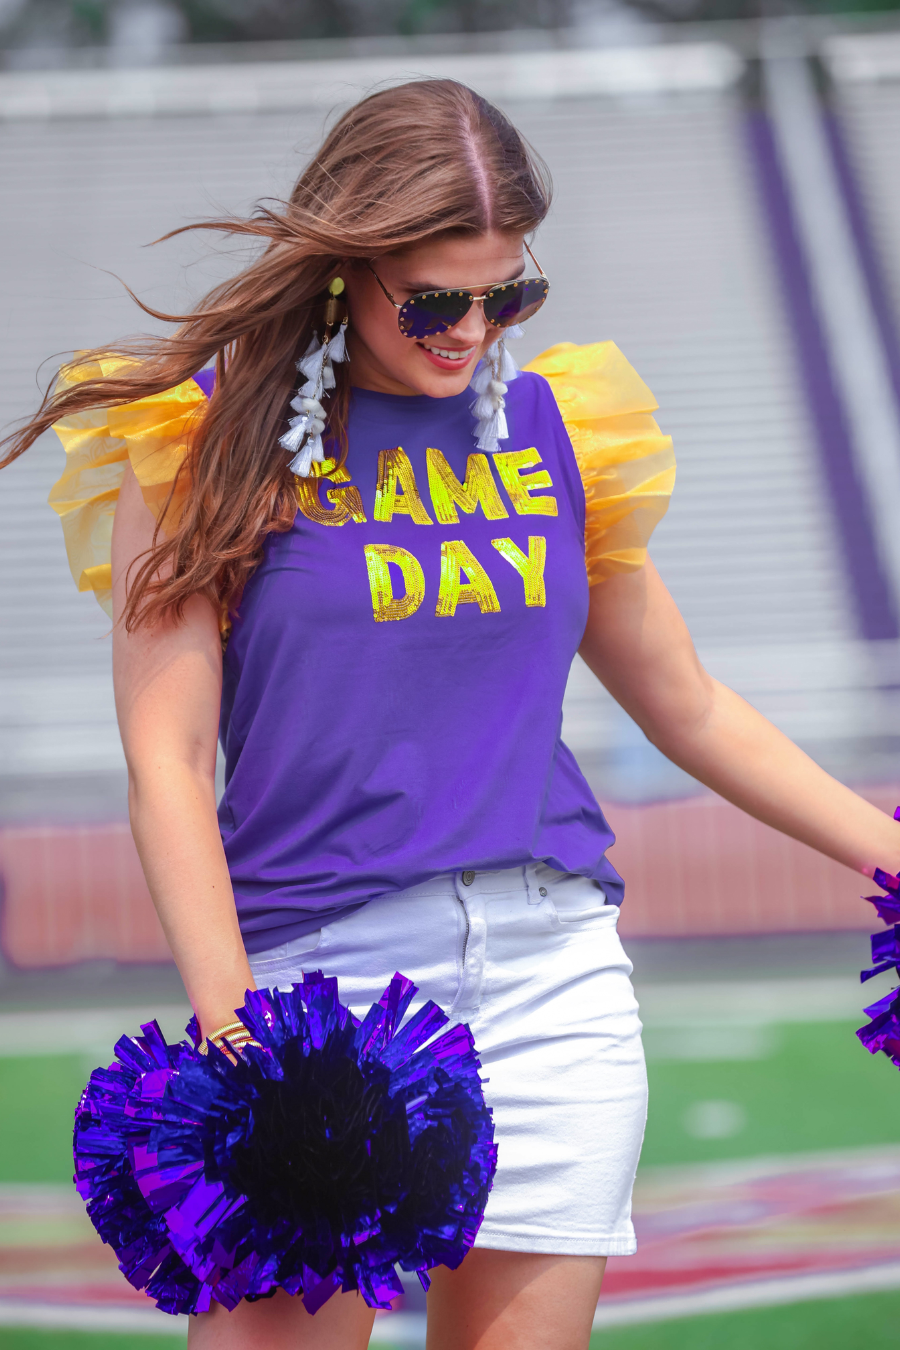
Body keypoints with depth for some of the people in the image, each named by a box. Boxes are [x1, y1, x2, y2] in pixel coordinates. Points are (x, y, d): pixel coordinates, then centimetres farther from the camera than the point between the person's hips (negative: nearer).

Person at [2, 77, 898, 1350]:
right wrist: (232, 1028, -16)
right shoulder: (207, 435, 1)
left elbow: (691, 710, 21)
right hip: (321, 973, -3)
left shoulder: (552, 431, 12)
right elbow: (168, 757, -5)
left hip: (553, 972, 4)